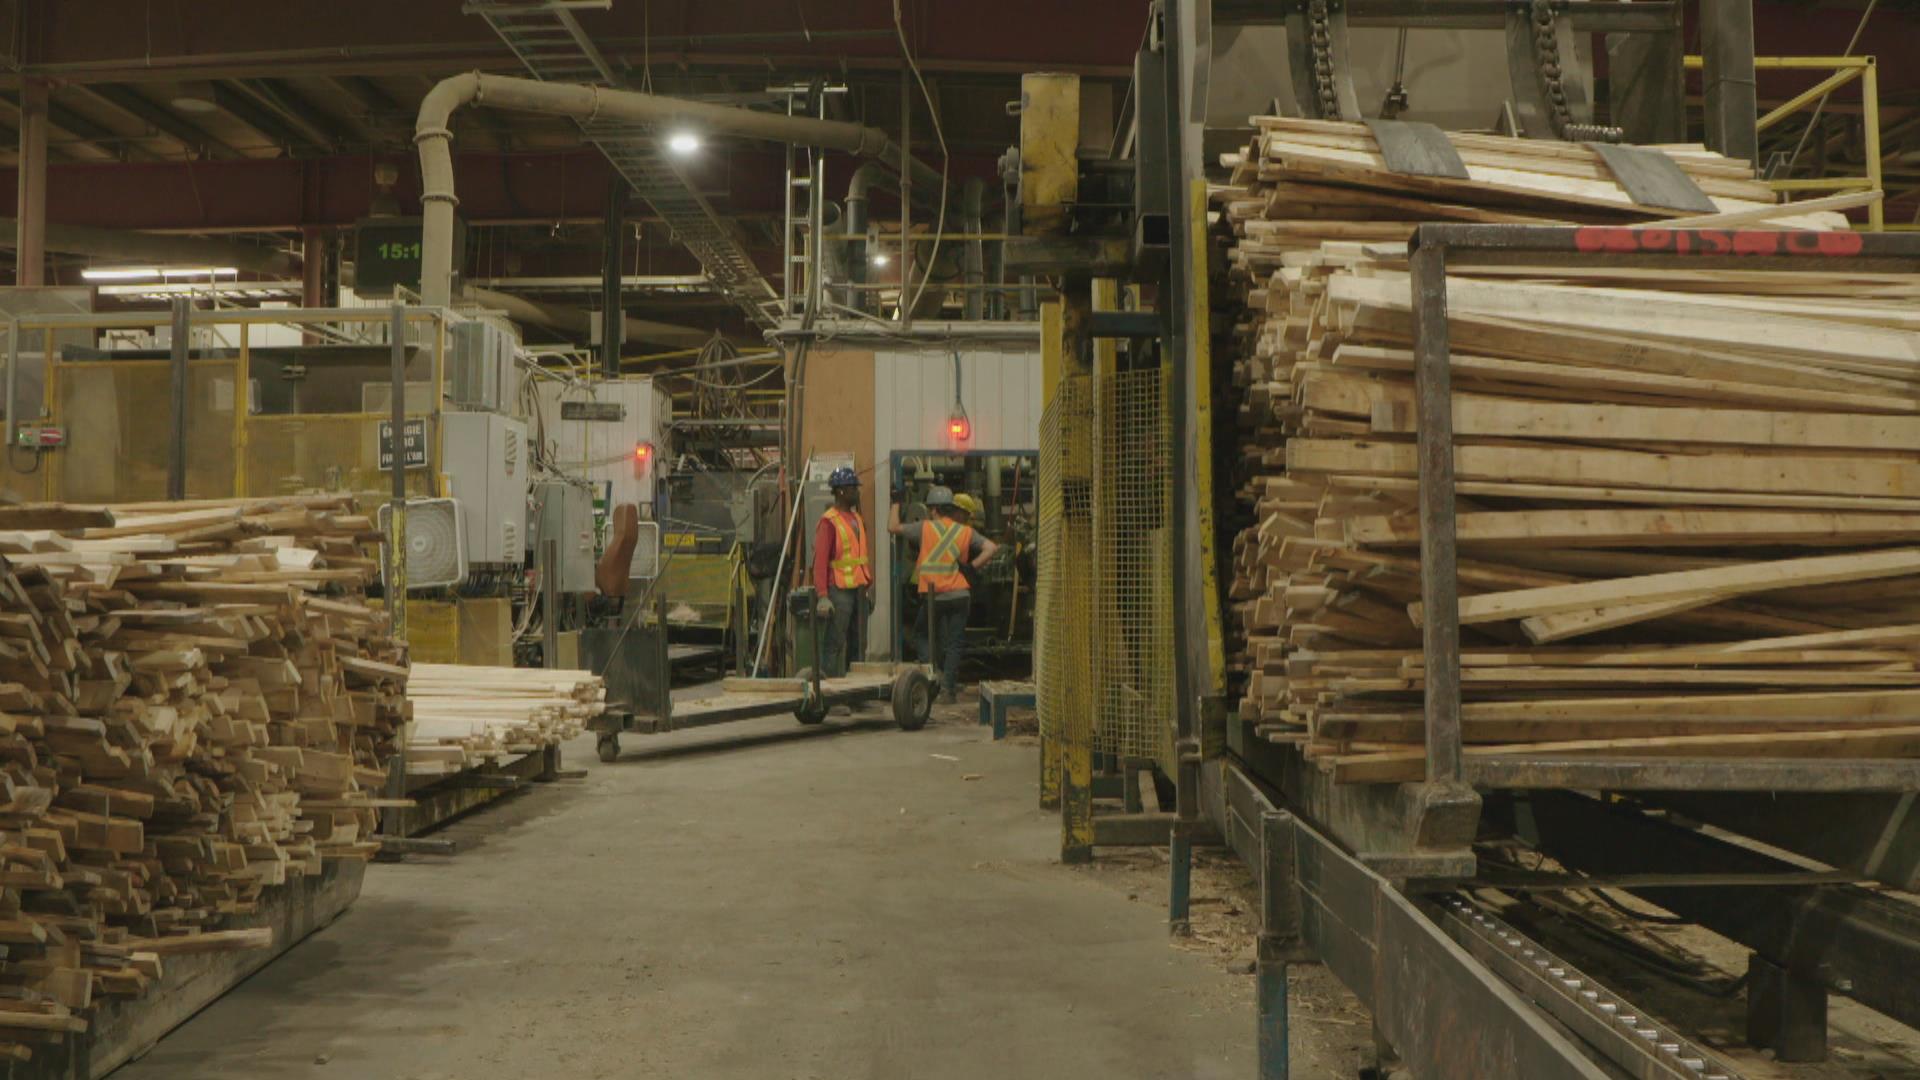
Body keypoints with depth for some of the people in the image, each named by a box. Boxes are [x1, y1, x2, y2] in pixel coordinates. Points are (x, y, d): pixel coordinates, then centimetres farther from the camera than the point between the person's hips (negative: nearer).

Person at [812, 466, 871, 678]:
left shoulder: (858, 519, 16)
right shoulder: (828, 521, -9)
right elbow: (820, 561, -14)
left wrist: (870, 586, 17)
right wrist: (822, 596, -20)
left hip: (859, 589, 8)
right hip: (839, 590, -8)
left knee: (858, 642, 11)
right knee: (835, 642, -8)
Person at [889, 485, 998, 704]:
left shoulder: (925, 528, -3)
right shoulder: (965, 532, 4)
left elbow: (893, 527, 3)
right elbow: (991, 548, -4)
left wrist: (896, 503, 15)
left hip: (932, 596, -2)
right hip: (959, 594, 2)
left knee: (924, 637, 16)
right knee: (954, 643, 7)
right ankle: (948, 689, 3)